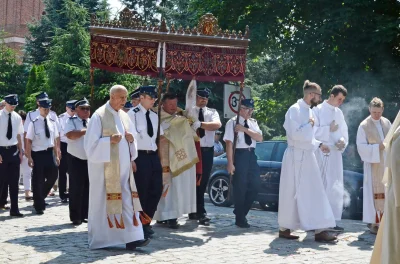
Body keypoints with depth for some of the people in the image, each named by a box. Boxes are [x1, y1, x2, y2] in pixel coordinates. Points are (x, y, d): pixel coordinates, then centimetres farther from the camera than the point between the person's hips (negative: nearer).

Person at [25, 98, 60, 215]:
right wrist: (29, 157, -12)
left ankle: (40, 198, 32)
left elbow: (55, 140, 9)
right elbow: (29, 141, -9)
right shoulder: (34, 123, -9)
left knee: (53, 176, 6)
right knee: (38, 180, 4)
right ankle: (39, 206, 18)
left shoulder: (52, 122, 5)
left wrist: (56, 155, 8)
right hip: (38, 154, -4)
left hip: (50, 153, 4)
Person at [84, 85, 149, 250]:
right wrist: (110, 140, -22)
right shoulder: (99, 116, -8)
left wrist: (131, 139, -3)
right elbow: (91, 143, -12)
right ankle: (100, 240, 12)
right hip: (105, 167, -6)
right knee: (104, 202, 1)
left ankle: (131, 238, -3)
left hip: (123, 167, 6)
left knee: (128, 201, -2)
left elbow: (131, 139, 19)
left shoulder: (124, 116, 12)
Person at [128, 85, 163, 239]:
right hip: (140, 156, -7)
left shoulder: (155, 116, 14)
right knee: (141, 192, 0)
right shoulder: (132, 114, -7)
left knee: (156, 190, 7)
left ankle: (146, 222, 22)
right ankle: (140, 224, 14)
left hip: (153, 156, 7)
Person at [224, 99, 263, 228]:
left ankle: (242, 212, 26)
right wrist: (230, 163, -19)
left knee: (255, 185, 7)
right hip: (239, 155, -6)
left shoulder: (253, 123, 12)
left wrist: (244, 129, -14)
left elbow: (260, 138, -1)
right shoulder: (232, 122, -6)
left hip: (251, 155, 6)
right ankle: (240, 218, 14)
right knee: (240, 187, 0)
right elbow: (229, 143, -12)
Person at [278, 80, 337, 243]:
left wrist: (319, 144, 10)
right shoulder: (295, 110, -13)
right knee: (291, 194, 1)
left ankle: (320, 230, 10)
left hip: (308, 156, 9)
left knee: (314, 193, 7)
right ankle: (284, 228, 13)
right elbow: (295, 134, -22)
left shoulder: (308, 110, 14)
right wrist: (310, 124, -11)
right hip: (296, 157, -9)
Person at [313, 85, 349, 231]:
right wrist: (329, 129, -9)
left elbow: (344, 131, 17)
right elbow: (312, 131, -9)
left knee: (335, 188, 6)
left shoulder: (339, 113, 15)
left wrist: (343, 141, -4)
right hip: (321, 154, -6)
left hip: (336, 154, 6)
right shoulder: (318, 110, -3)